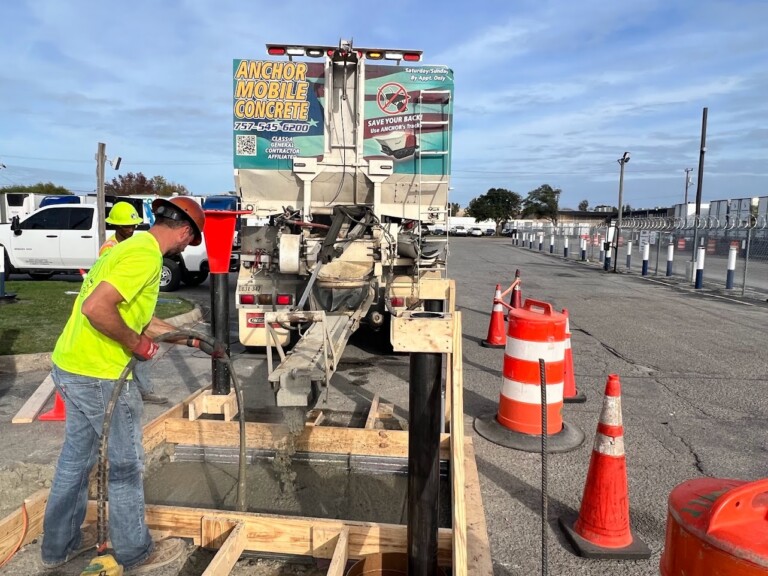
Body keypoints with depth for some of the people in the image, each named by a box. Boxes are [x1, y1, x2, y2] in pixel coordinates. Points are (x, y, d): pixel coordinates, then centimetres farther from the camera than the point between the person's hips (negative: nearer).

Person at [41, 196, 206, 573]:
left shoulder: (134, 246, 13)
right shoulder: (146, 255, -19)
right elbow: (96, 308, -30)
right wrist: (138, 345, -17)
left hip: (71, 366, 10)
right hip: (98, 374, -10)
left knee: (76, 457, 21)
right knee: (126, 464, 7)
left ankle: (59, 545, 37)